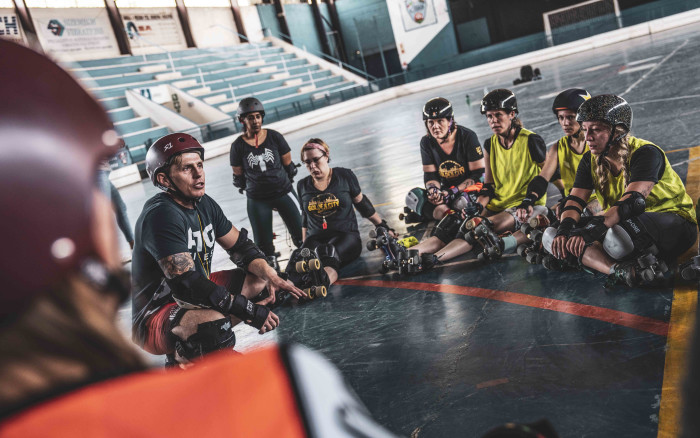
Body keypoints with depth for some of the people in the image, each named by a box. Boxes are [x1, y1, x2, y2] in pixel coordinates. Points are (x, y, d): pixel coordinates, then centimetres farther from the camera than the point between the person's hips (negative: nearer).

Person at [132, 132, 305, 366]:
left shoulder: (204, 204, 3)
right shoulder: (161, 215, -25)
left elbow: (240, 246, 10)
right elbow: (185, 283, -31)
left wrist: (272, 278, -9)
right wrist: (249, 310, -29)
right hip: (155, 318, -9)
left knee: (260, 279, 11)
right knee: (215, 323, -38)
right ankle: (181, 360, -4)